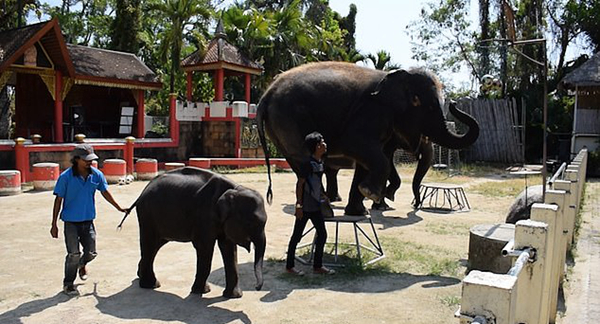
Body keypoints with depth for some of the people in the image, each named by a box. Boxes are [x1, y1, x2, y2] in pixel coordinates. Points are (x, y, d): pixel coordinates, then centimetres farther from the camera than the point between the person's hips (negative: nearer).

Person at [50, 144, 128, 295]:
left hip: (88, 221, 3)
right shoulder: (66, 177, -13)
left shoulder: (97, 175, -4)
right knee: (73, 254, -1)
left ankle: (81, 264, 43)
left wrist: (119, 208, 18)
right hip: (71, 221, -3)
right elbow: (58, 200, -7)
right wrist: (54, 224, -6)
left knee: (91, 253, 8)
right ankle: (68, 284, 20)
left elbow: (105, 193, 11)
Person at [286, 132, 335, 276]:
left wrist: (323, 196, 22)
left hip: (315, 206, 9)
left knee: (322, 234, 11)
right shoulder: (308, 163, -18)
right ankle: (289, 266, 17)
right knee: (297, 235, 3)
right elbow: (299, 184, -17)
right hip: (305, 207, -9)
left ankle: (318, 266, 23)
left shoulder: (320, 162, 8)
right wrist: (299, 206, -18)